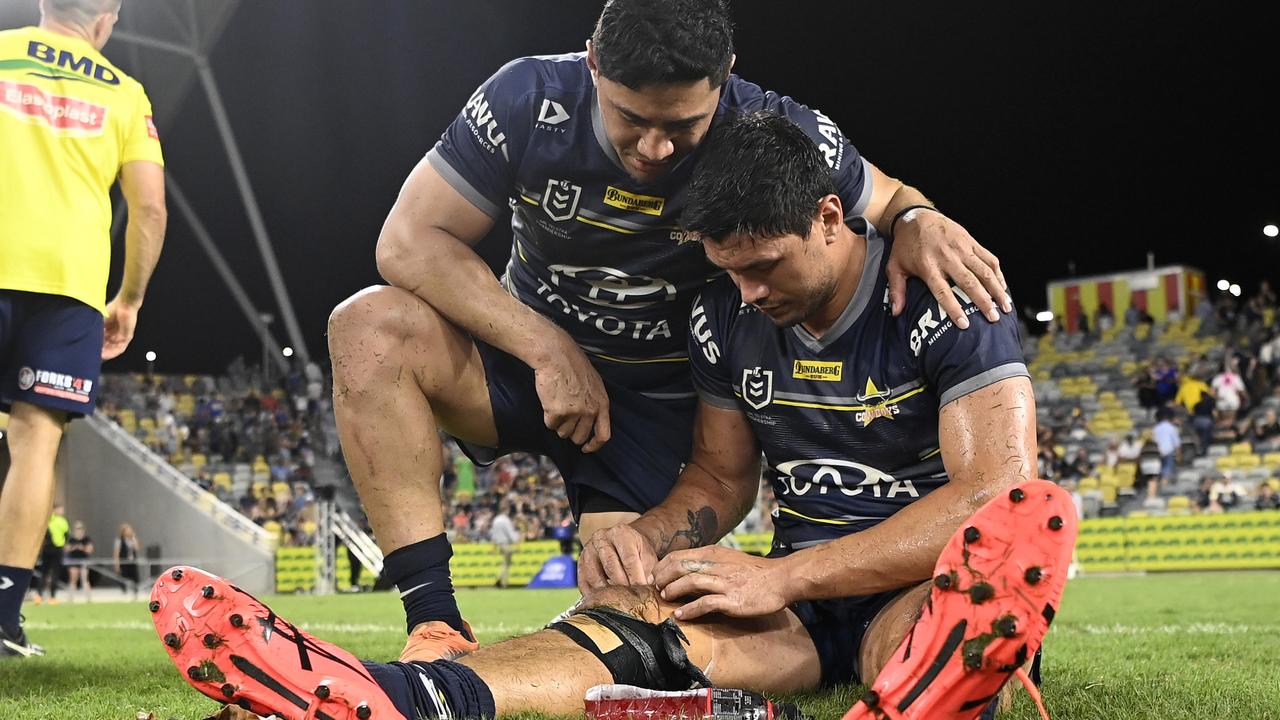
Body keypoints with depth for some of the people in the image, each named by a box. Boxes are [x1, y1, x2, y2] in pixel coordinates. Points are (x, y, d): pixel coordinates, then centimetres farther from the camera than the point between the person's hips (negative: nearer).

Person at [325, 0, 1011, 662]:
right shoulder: (530, 101, -20)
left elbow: (883, 199, -1)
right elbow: (410, 239, -18)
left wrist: (918, 221, -28)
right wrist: (550, 350, -26)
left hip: (656, 395, -1)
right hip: (525, 352, 1)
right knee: (368, 326, -28)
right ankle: (436, 625, -27)